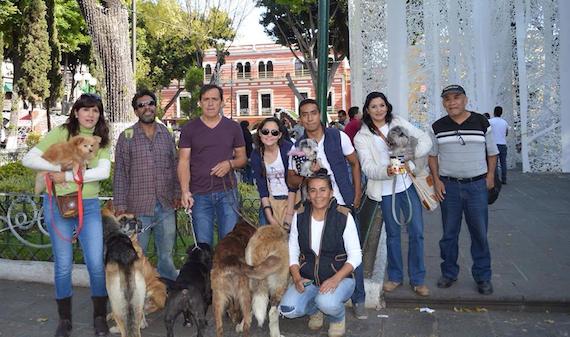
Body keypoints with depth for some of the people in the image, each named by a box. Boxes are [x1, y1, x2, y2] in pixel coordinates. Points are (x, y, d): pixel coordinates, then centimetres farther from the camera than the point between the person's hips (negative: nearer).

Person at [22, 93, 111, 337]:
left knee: (96, 264, 0)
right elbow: (28, 159, -6)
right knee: (63, 264, 6)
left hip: (89, 206, 2)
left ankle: (100, 317, 18)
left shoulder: (102, 140, 5)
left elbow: (103, 172, -11)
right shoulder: (61, 133, -1)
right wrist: (60, 168, -17)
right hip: (57, 204, -1)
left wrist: (67, 176, -15)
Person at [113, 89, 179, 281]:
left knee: (166, 255, 13)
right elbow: (120, 173, -3)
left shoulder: (166, 134, 9)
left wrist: (177, 193, 9)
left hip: (166, 206, 3)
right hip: (138, 207, -3)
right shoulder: (126, 137, -2)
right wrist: (120, 205, -7)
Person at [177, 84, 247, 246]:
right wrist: (185, 191, -15)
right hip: (199, 194, 0)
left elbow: (242, 157, 12)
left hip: (227, 192, 1)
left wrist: (230, 163, -11)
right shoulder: (189, 129, 3)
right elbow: (183, 162, -1)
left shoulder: (233, 127, 7)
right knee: (203, 244, 5)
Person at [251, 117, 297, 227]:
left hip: (292, 200, -3)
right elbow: (261, 187, -3)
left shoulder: (289, 149, -14)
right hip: (269, 202, 4)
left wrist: (289, 214, -17)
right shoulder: (256, 155, -3)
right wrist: (269, 217, -10)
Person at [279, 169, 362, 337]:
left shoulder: (343, 216, -9)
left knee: (327, 302, -35)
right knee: (287, 310, -22)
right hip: (307, 278, 3)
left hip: (339, 277, -3)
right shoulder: (299, 216, 0)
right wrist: (297, 278, -10)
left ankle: (338, 318, 4)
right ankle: (315, 309, 14)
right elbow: (292, 251, 6)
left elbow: (355, 255, -8)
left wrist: (335, 279, -22)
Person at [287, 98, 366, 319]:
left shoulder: (338, 137, -2)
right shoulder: (297, 146, 1)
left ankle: (358, 300, 14)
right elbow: (291, 181, 4)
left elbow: (355, 164, 7)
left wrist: (357, 194, 2)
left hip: (344, 204, -1)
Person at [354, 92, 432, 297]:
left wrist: (413, 153, -19)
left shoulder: (399, 123, 5)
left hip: (408, 184, 1)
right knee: (392, 234, 10)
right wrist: (386, 171, -30)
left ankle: (417, 279, 17)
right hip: (386, 189, -1)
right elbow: (367, 167, -11)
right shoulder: (362, 137, -1)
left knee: (417, 232, 2)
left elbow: (425, 139, 1)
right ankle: (395, 276, 28)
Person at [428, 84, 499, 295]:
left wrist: (490, 176, -2)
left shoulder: (481, 123, 0)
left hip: (477, 185, -1)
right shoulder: (438, 127, 3)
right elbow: (432, 155, 9)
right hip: (448, 186, 1)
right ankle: (449, 273, 24)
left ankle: (483, 276, 18)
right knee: (449, 233, 9)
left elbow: (492, 152, 8)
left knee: (480, 233, 4)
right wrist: (436, 180, 0)